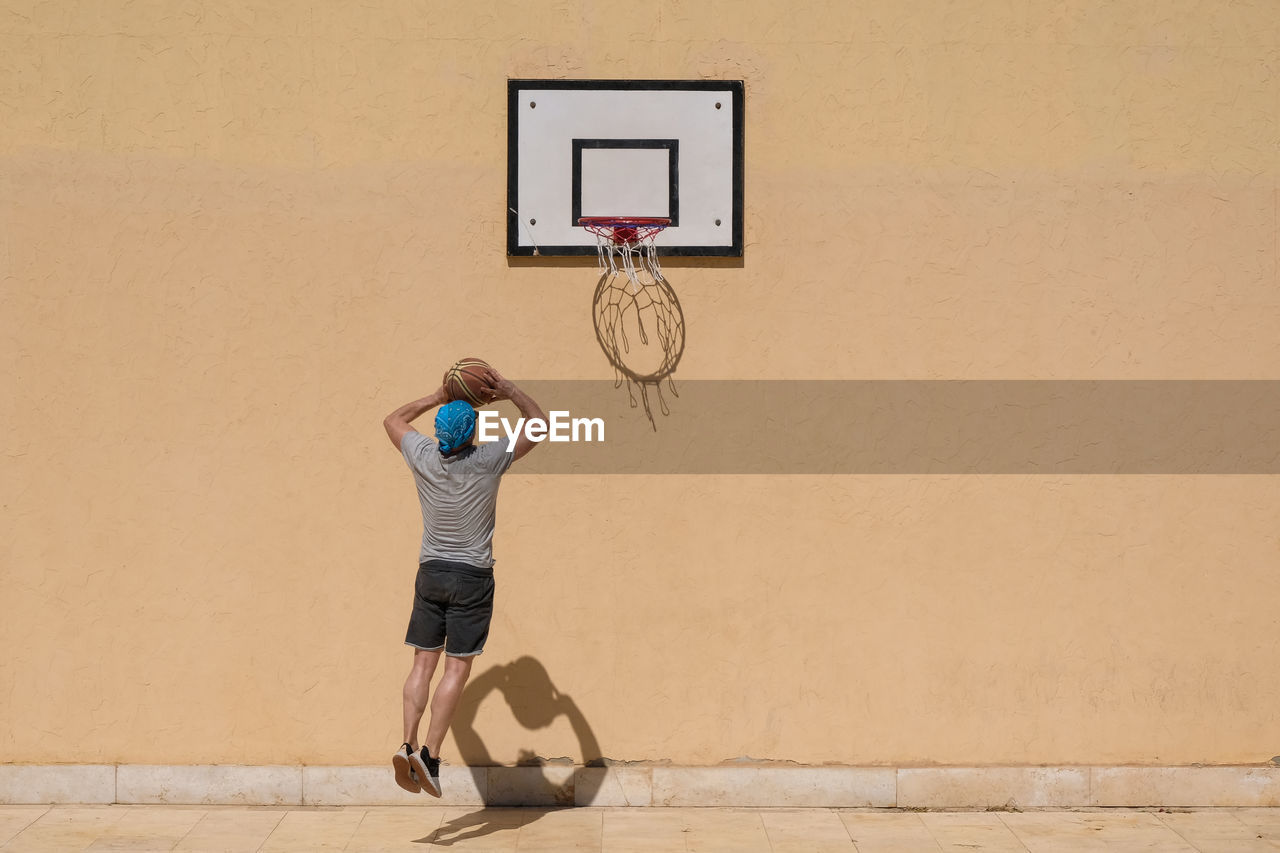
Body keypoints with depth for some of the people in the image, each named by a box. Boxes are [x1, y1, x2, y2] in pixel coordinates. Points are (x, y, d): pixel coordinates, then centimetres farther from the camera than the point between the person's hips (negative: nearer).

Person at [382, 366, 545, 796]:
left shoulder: (423, 457, -5)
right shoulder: (488, 460, -12)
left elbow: (393, 419, 17)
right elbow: (541, 422, 0)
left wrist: (438, 398, 14)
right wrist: (510, 393, 4)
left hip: (430, 572, 4)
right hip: (472, 578, -3)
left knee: (424, 662, 7)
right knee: (457, 667, -2)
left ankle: (408, 746, -5)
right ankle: (430, 756, -9)